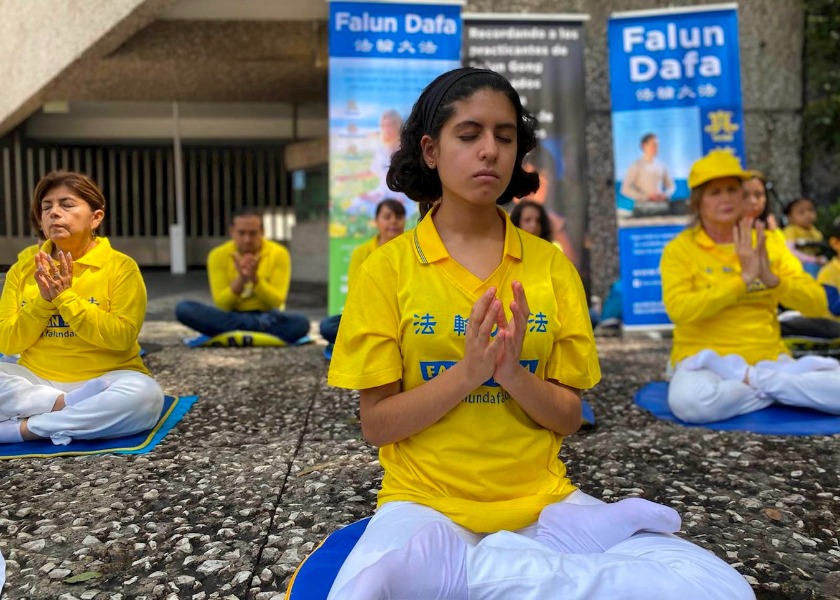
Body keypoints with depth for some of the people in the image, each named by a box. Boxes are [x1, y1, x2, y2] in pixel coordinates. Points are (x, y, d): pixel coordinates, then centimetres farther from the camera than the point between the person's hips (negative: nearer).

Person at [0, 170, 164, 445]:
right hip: (36, 382, 3)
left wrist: (66, 297, -18)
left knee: (143, 394, -35)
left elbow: (122, 337, -14)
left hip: (101, 382, -2)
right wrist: (44, 301, -13)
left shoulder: (121, 267, -4)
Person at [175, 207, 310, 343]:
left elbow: (276, 302, -10)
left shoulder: (278, 253, -6)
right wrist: (241, 280, -25)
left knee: (301, 323, -34)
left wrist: (254, 278, -25)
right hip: (231, 317, 2)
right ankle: (261, 326, -25)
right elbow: (222, 305, -9)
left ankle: (231, 336, -26)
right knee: (183, 308, -26)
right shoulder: (218, 255, -5)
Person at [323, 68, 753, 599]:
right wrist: (467, 372, -19)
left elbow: (569, 418, 4)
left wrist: (514, 374, -17)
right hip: (427, 505, -1)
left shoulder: (550, 265, 3)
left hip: (543, 502, 2)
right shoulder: (386, 269, -2)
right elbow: (376, 424, -4)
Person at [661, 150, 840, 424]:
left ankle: (753, 380, -10)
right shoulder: (680, 248, -3)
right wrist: (743, 280, -23)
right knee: (690, 401, -38)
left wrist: (772, 279, -15)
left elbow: (818, 304, 3)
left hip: (769, 358, 3)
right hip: (705, 360, -2)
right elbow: (678, 309, -20)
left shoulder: (768, 242, 9)